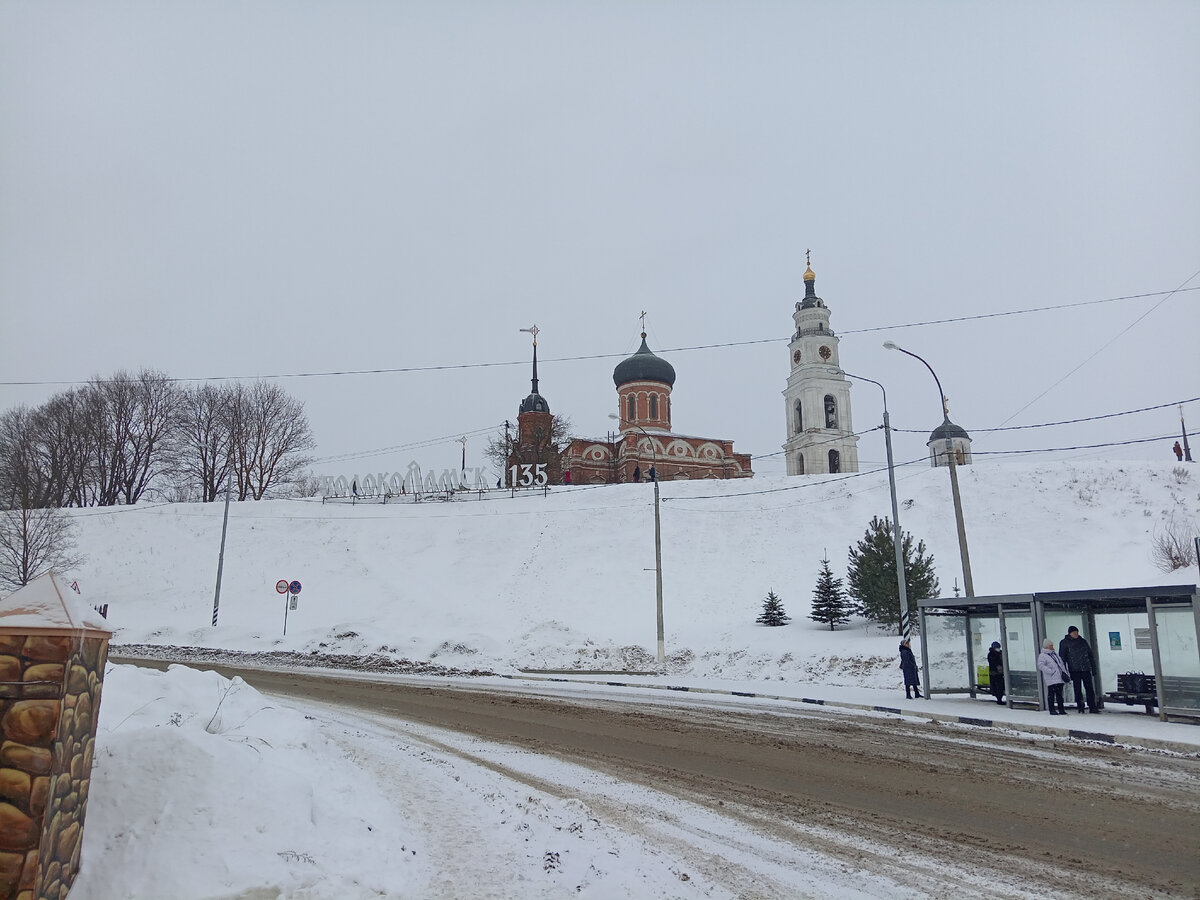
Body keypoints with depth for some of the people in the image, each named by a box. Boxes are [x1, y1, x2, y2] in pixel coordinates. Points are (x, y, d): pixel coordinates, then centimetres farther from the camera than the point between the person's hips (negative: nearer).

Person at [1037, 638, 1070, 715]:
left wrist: (1065, 672, 14)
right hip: (1051, 680, -7)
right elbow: (1041, 665, -17)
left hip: (1060, 679, 7)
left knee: (1059, 694, 11)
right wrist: (1051, 671, -21)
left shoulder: (1055, 654, 20)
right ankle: (1052, 710, 1)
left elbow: (1062, 663, 27)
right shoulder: (1042, 655, -6)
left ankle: (1061, 709, 16)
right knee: (1051, 694, -4)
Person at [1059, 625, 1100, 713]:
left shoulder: (1083, 641, 15)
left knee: (1089, 688, 0)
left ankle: (1092, 707, 2)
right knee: (1077, 689, 1)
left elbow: (1090, 654, 20)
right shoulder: (1064, 643, 3)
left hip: (1086, 669, 3)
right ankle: (1080, 705, 7)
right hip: (1074, 670, -3)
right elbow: (1062, 657, 2)